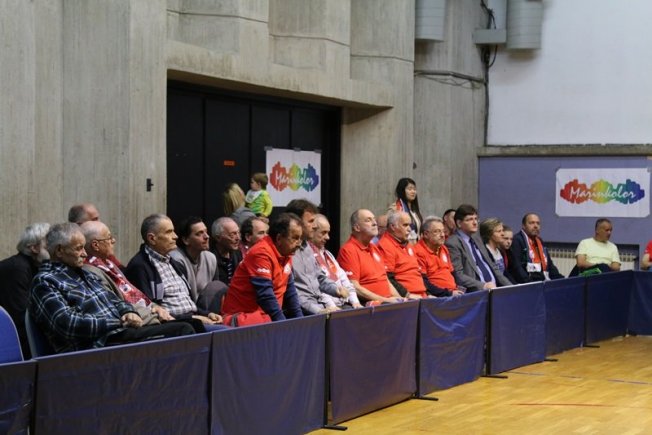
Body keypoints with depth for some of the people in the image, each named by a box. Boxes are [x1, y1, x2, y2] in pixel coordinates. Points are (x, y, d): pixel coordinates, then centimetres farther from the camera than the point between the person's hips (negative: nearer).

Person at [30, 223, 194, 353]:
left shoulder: (84, 274, 24)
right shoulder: (44, 282, -4)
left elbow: (113, 300, 28)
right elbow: (68, 324, -17)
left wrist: (129, 313, 2)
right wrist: (118, 322, -14)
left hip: (121, 333, 9)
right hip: (95, 345, -9)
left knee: (183, 329, -4)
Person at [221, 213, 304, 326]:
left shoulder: (285, 253, 8)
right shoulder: (261, 253, -17)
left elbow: (289, 290, 15)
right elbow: (265, 295, -23)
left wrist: (299, 319, 7)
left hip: (266, 315, 9)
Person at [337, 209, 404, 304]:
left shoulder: (374, 248, 22)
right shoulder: (348, 250, -6)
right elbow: (354, 288, -13)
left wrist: (399, 299, 9)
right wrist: (385, 300, -15)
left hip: (388, 301, 8)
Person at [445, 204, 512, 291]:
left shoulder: (476, 238, 19)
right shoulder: (452, 243, -6)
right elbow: (458, 276, -13)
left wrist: (510, 287, 10)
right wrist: (483, 286, -22)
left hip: (494, 287, 8)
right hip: (476, 292, -8)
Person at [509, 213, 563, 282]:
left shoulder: (540, 241, 21)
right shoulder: (516, 241, -6)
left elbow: (549, 264, 25)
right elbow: (516, 267, -15)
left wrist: (561, 280, 11)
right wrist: (529, 284, -25)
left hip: (544, 281, 8)